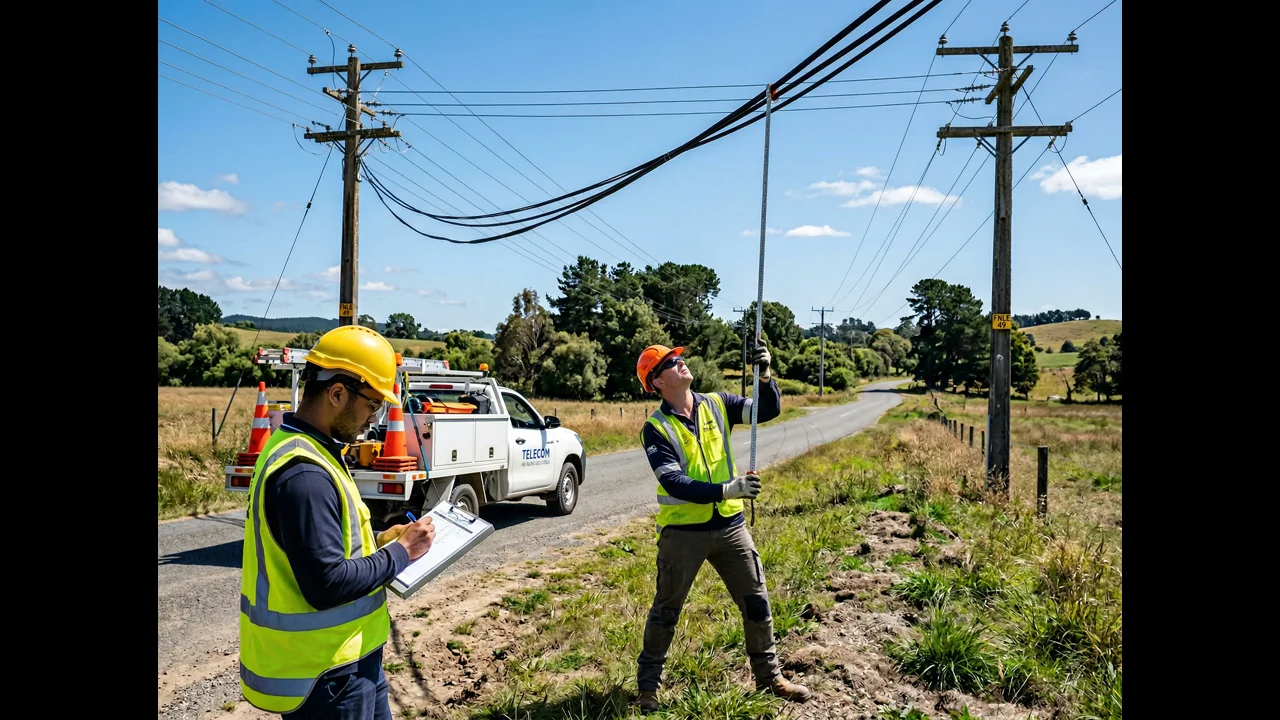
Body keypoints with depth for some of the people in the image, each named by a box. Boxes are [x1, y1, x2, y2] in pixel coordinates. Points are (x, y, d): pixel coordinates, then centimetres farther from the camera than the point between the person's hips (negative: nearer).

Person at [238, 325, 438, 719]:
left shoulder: (301, 449, 6)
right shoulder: (302, 473, -27)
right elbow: (326, 584, -28)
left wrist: (379, 540, 4)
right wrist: (401, 552, -16)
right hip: (325, 672, -10)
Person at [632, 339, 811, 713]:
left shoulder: (717, 404, 0)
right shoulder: (656, 428, -12)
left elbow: (768, 411, -7)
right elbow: (675, 483, -22)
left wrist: (765, 375, -25)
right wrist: (727, 489, -31)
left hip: (730, 525, 4)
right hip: (682, 531, -4)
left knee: (757, 602, 12)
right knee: (666, 610, 11)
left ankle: (769, 675, 31)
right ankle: (648, 684, 28)